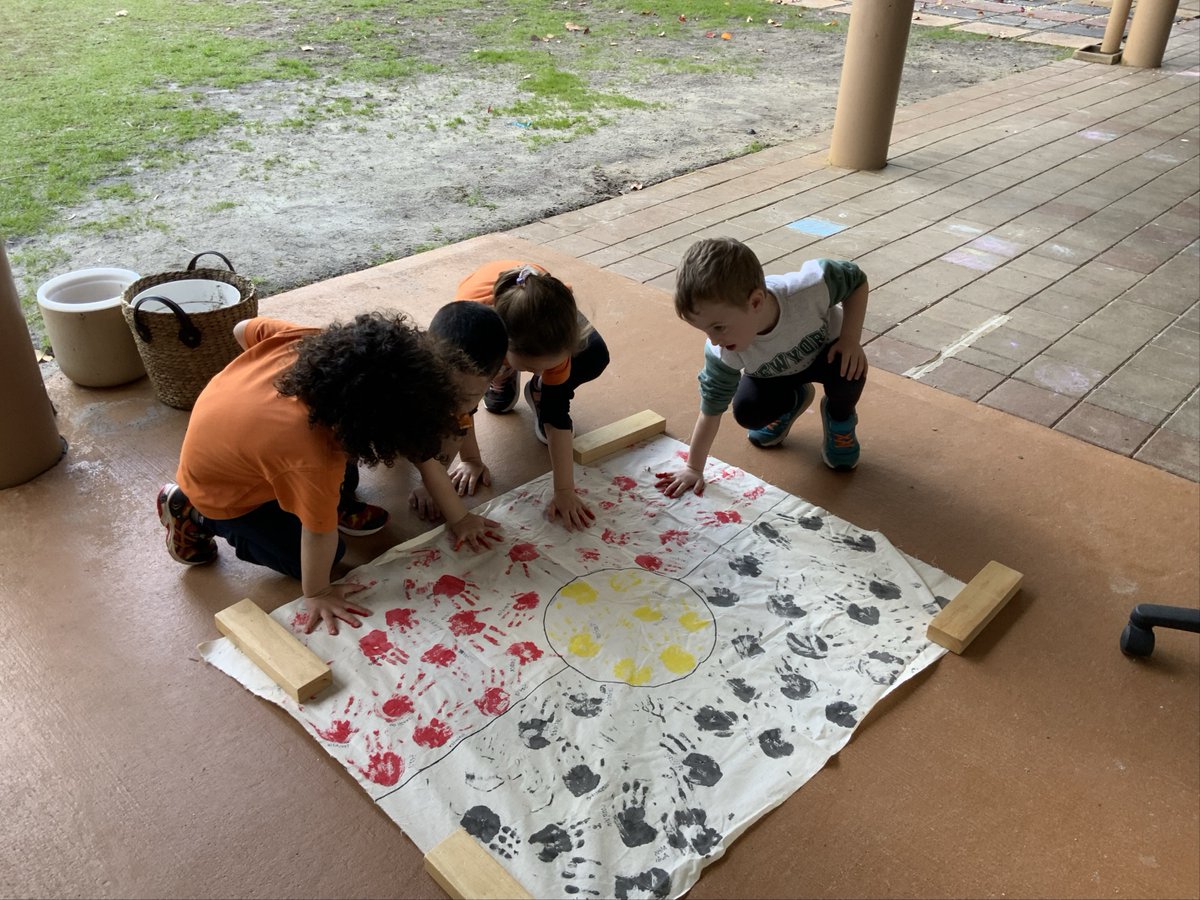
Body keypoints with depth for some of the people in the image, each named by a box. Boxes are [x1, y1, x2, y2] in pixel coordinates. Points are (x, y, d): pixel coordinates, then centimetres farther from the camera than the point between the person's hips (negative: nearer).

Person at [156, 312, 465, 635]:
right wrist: (317, 594, -12)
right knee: (327, 555, 4)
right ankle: (194, 515, 8)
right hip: (220, 489, -7)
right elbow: (319, 534, -28)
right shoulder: (315, 458, -44)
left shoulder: (310, 340, -27)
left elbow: (243, 329, -8)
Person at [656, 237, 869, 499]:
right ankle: (793, 401, 15)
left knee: (849, 368, -33)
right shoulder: (723, 354, -35)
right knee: (747, 413, -21)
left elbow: (857, 280, -22)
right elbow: (711, 410, -23)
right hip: (772, 373, 2)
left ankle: (840, 417, 3)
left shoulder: (809, 288, -43)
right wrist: (694, 468, -18)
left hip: (826, 352, -2)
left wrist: (851, 339, -31)